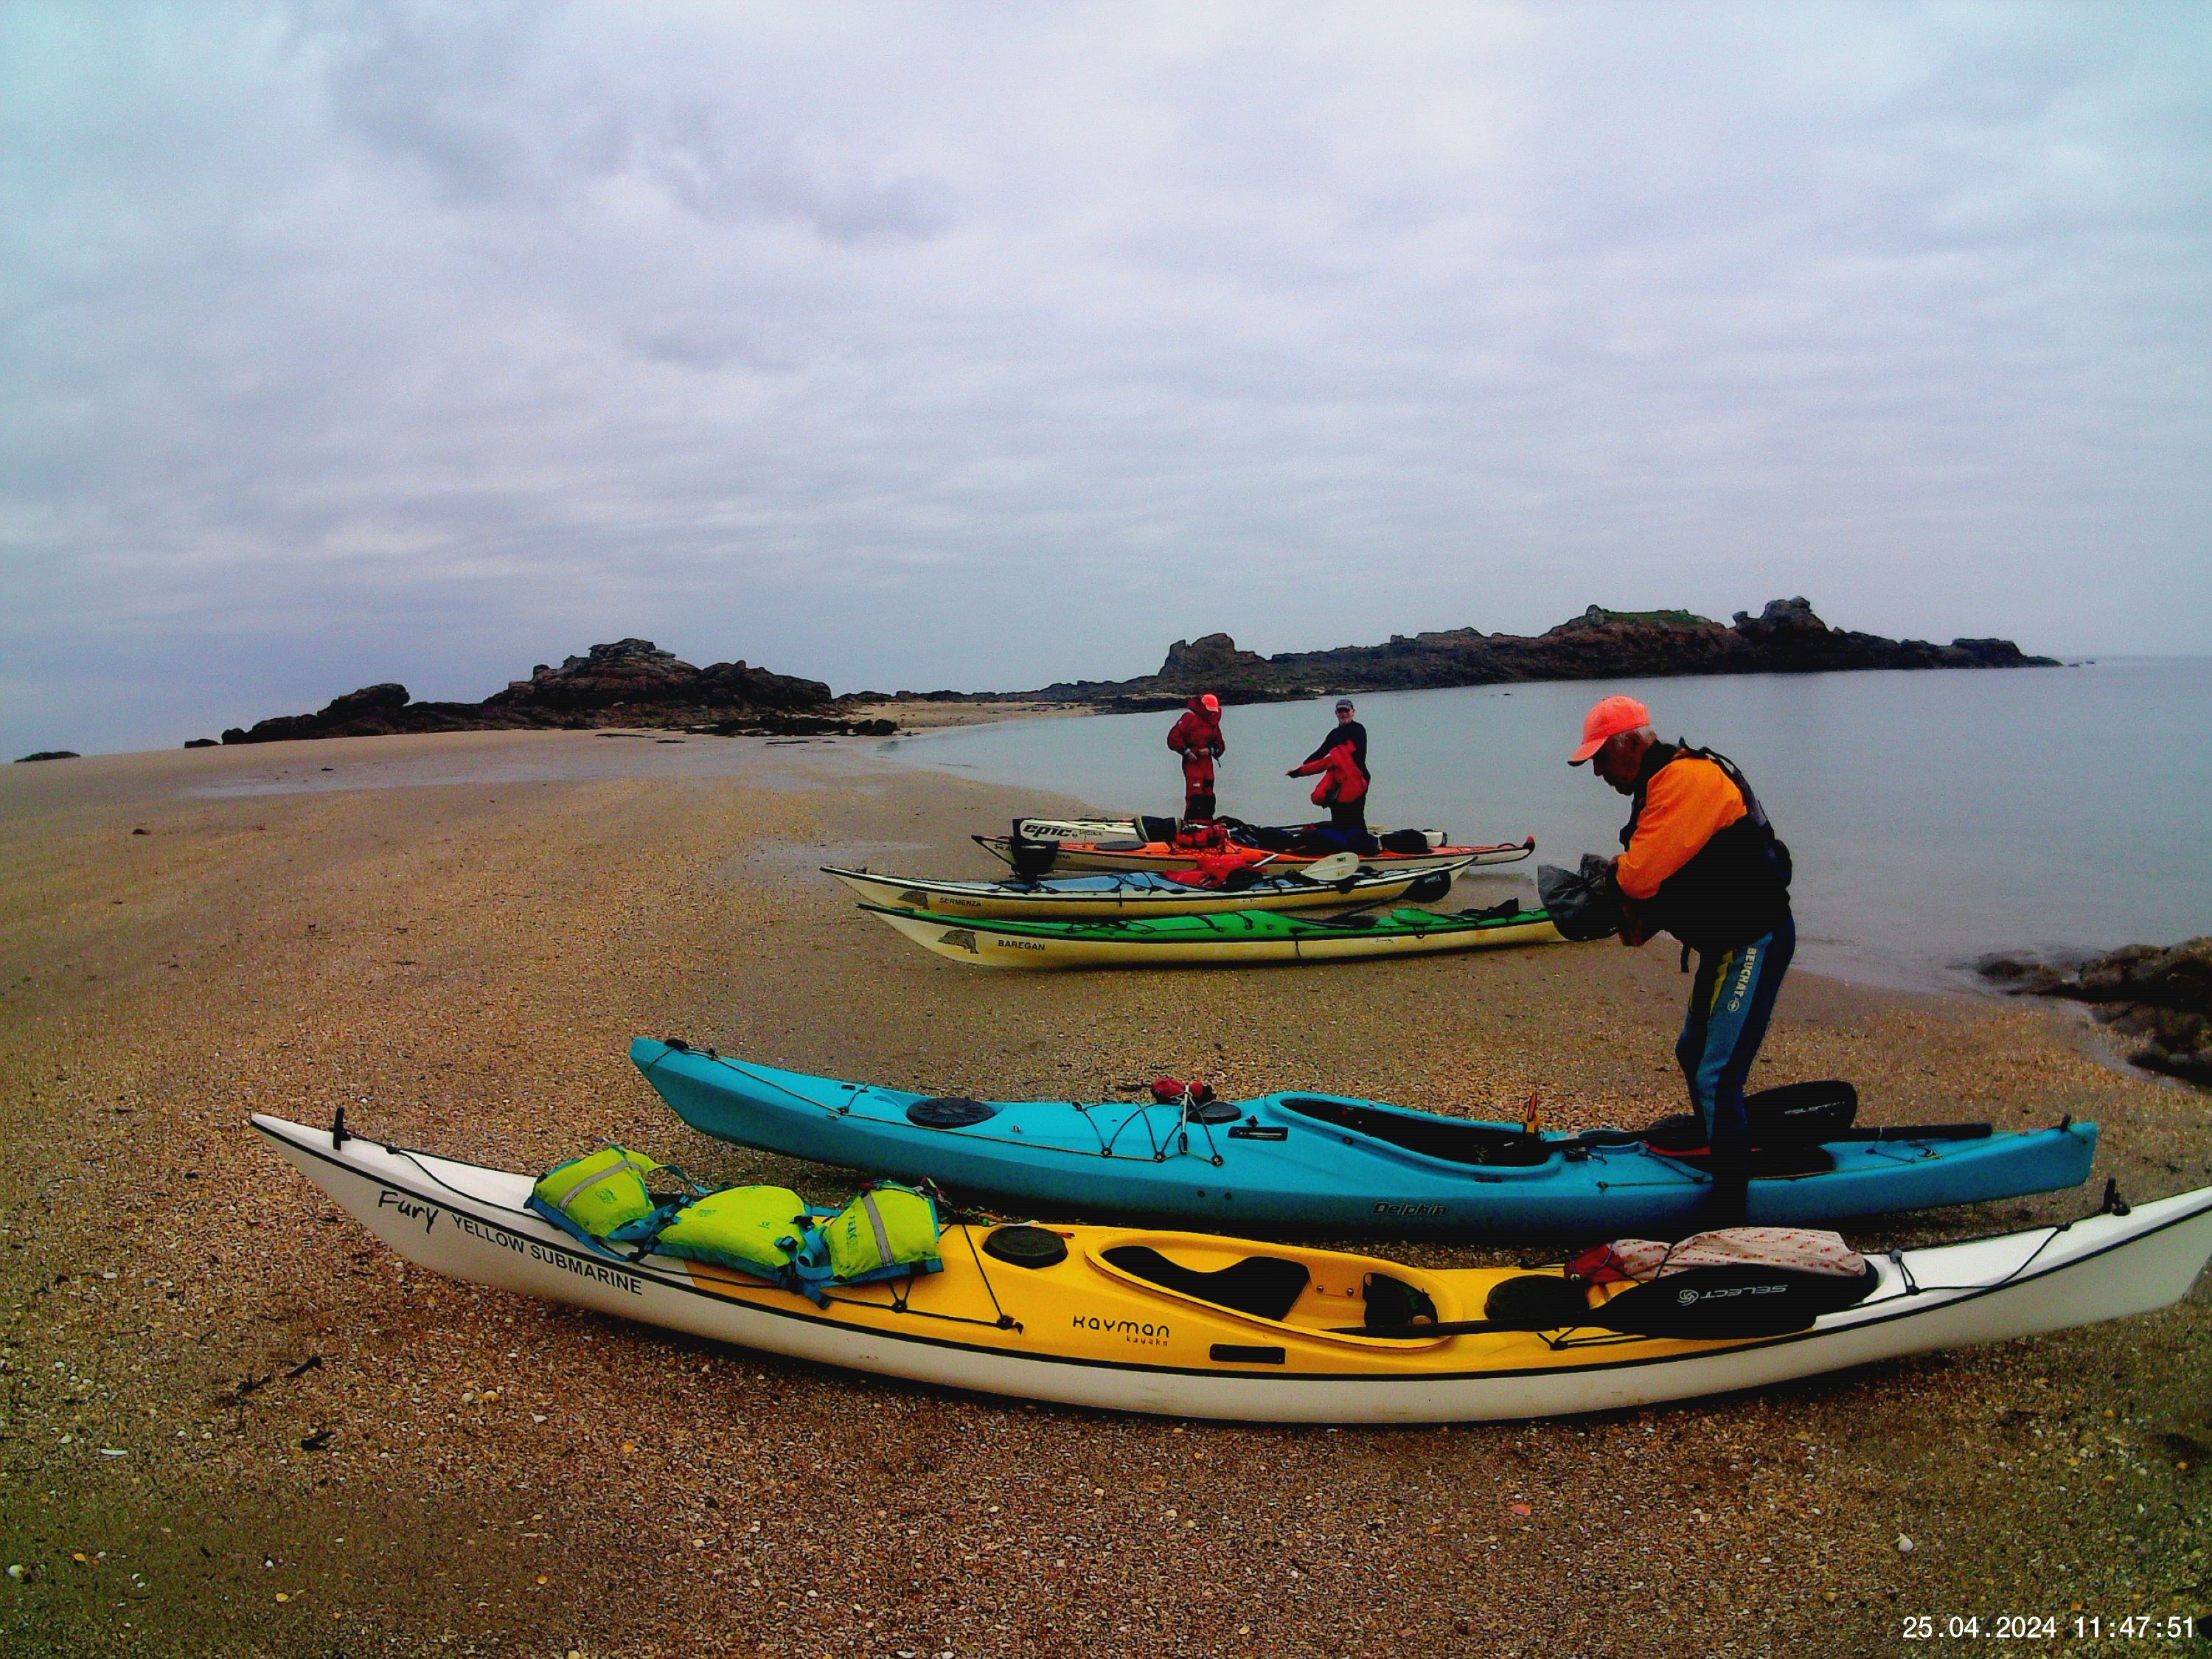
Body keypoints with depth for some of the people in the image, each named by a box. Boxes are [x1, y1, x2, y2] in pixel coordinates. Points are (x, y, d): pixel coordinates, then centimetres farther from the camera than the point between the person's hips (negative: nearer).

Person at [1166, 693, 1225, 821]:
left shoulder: (1213, 722, 14)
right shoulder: (1190, 717, -9)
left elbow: (1220, 744, 16)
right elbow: (1174, 738, -13)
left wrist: (1210, 750, -5)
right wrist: (1187, 752, -15)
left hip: (1207, 762, 7)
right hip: (1192, 761, -7)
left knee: (1208, 796, 9)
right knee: (1195, 795, -16)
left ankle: (1207, 822, 17)